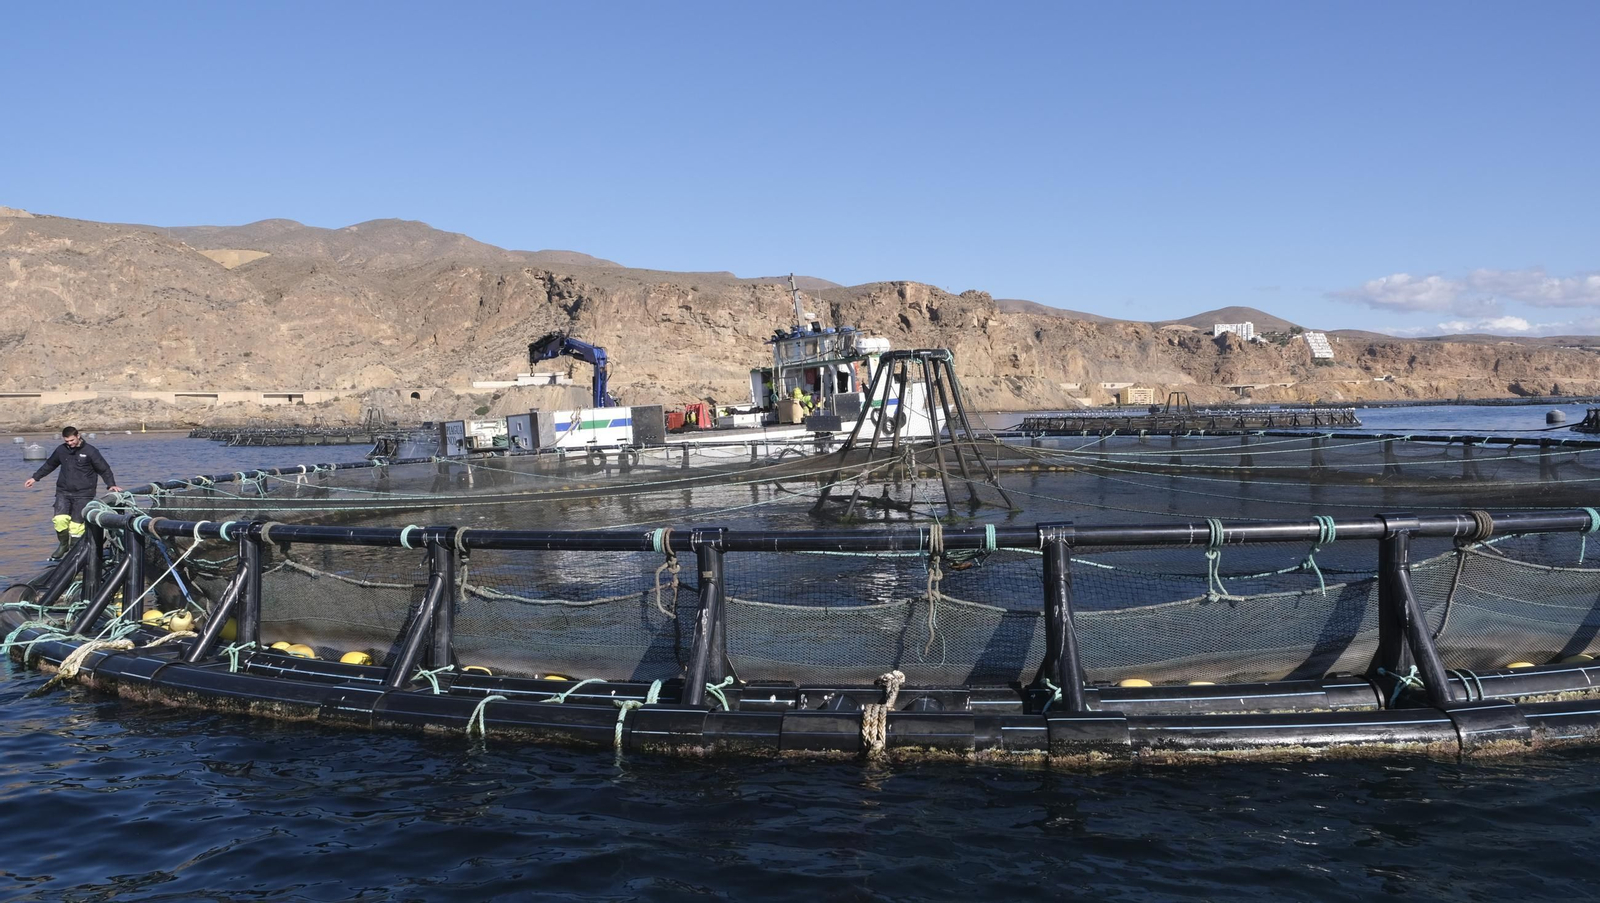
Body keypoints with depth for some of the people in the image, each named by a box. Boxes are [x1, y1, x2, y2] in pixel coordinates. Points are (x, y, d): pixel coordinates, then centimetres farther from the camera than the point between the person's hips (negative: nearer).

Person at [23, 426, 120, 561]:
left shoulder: (90, 451, -4)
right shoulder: (61, 450, 8)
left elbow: (104, 469, 0)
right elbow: (49, 465, 25)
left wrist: (112, 484, -11)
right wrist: (35, 478, 28)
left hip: (83, 494, -3)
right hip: (63, 492, 3)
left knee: (76, 524, -7)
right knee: (60, 519, -14)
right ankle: (63, 544, 8)